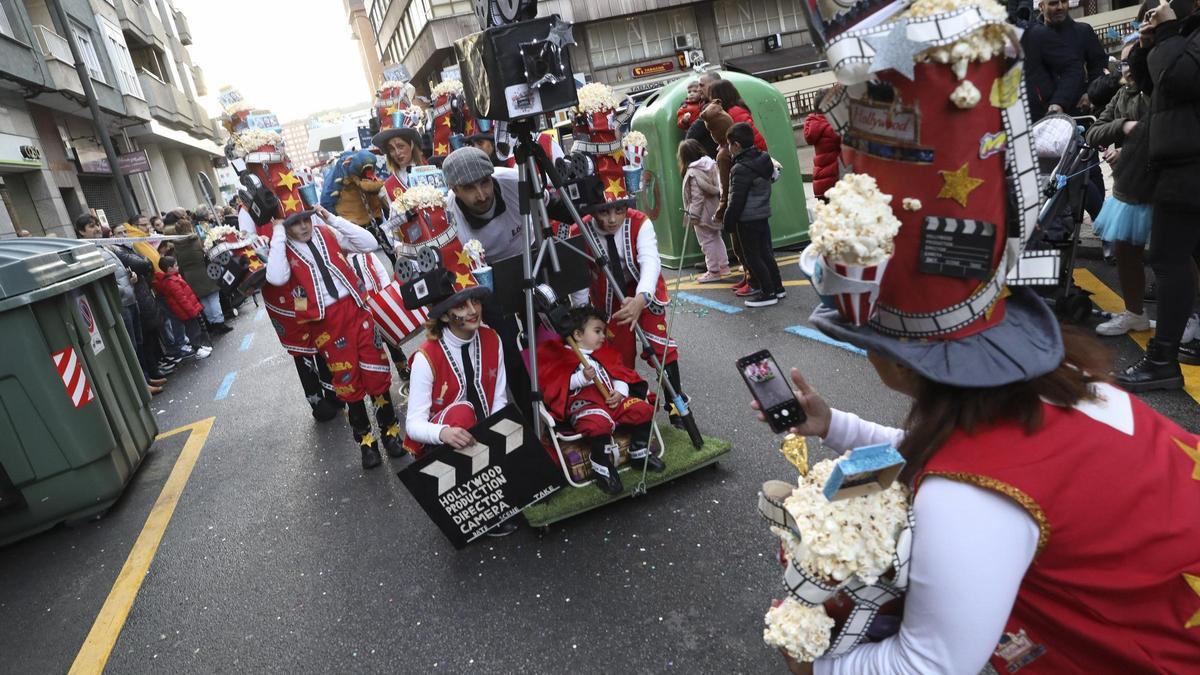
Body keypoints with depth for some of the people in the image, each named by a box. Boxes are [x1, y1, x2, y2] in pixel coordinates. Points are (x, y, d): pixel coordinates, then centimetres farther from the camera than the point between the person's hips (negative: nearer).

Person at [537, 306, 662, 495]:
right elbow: (560, 384, -8)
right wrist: (583, 377, -20)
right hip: (583, 403, -6)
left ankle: (639, 454, 8)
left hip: (612, 400, 7)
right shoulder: (560, 355, 4)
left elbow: (620, 374, 18)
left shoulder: (604, 353, 26)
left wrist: (620, 392, -2)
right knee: (598, 423, -38)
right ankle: (603, 467, -15)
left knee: (642, 409, -12)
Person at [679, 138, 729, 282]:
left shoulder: (693, 172, -22)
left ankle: (713, 271, 11)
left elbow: (697, 197, -22)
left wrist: (692, 215, -16)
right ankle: (723, 265, 30)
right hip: (714, 210, 8)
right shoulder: (710, 163, 1)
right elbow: (717, 186, 8)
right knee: (716, 237, 21)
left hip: (703, 213, -8)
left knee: (707, 241, 3)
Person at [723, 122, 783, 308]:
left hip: (747, 219, -9)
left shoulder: (741, 169, -20)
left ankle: (768, 293, 4)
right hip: (763, 214, 9)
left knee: (753, 258, 1)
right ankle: (777, 287, 26)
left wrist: (728, 221, -9)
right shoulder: (764, 159, 5)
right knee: (765, 253, 17)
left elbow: (737, 200, -19)